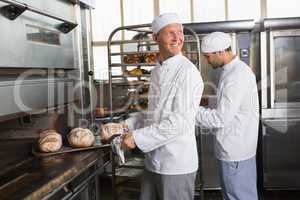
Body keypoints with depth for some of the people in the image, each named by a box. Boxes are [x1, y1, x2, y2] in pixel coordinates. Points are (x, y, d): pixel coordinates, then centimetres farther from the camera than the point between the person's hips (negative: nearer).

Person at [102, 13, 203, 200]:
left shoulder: (187, 71, -16)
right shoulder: (157, 71, 9)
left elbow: (180, 122, -23)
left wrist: (138, 137, -20)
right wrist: (129, 124, 5)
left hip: (177, 164, -7)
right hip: (153, 160, 8)